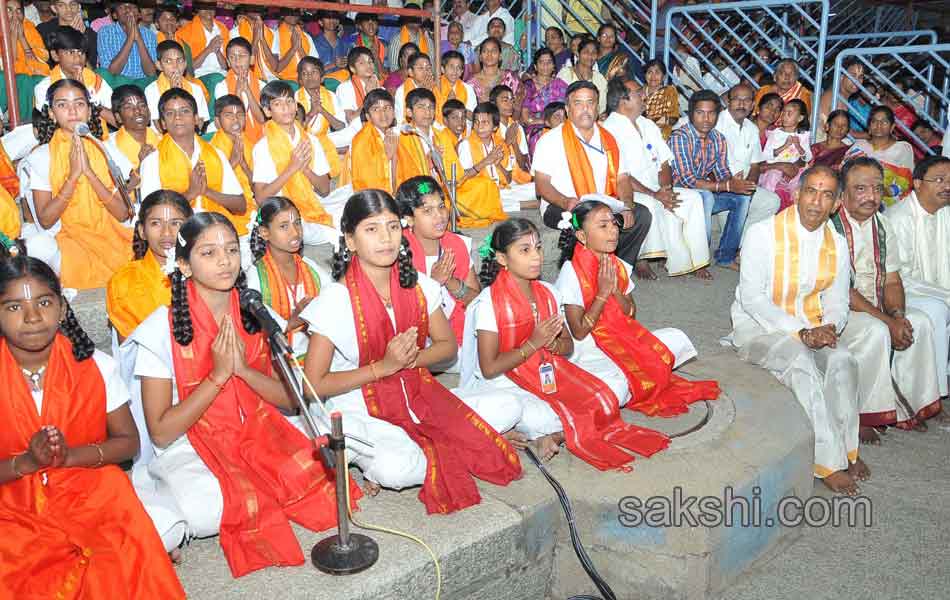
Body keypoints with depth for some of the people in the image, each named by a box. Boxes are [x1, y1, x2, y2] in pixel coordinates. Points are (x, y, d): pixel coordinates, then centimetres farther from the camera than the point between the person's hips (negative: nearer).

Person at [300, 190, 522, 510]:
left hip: (419, 397, 5)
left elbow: (448, 345, 9)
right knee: (395, 469, -36)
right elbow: (314, 385, -14)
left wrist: (411, 358, -13)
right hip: (362, 413, -5)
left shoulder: (418, 285, -2)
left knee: (508, 409, -9)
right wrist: (384, 366, -19)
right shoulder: (335, 300, -16)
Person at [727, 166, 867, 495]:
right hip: (758, 324, -4)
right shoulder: (762, 233, -12)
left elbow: (838, 303, 9)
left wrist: (829, 328, -16)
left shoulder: (837, 245, 5)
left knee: (843, 360, -26)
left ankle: (846, 449, -10)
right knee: (802, 363, -32)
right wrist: (801, 332, -24)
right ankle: (829, 464, -24)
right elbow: (752, 298, -16)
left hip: (811, 327, 5)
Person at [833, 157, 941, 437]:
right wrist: (887, 321, -21)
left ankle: (909, 405, 4)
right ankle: (860, 414, -17)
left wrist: (897, 315, -11)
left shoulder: (882, 225, 8)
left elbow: (892, 280, 10)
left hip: (875, 307, 8)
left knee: (920, 322, -8)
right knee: (875, 331, -30)